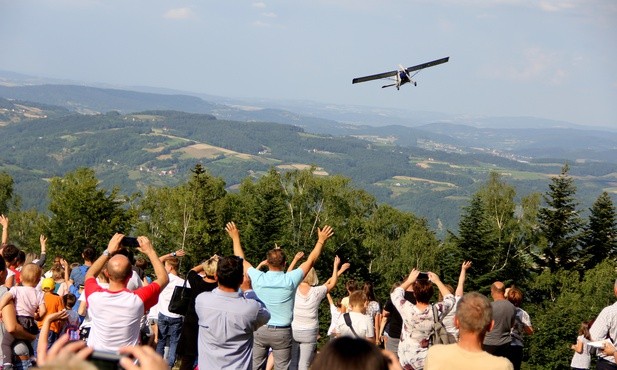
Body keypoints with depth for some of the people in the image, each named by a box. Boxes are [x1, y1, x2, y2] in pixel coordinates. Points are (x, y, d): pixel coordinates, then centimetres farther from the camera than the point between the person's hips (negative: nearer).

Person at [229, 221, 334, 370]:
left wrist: (235, 238, 20)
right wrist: (321, 240, 13)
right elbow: (310, 260, 2)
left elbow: (241, 260, 8)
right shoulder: (290, 280, -11)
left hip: (259, 330, 1)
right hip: (282, 332, -1)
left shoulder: (258, 278, -9)